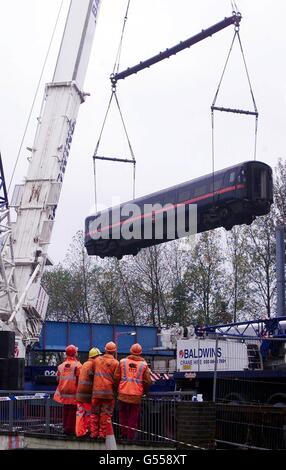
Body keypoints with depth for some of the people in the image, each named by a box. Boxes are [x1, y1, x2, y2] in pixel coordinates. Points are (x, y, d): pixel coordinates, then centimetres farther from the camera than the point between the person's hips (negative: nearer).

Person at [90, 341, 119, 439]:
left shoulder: (97, 360, 5)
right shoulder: (115, 362, -6)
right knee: (106, 413, 4)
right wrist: (115, 388, 11)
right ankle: (103, 433, 3)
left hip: (96, 390, 3)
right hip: (108, 391, -3)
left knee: (95, 412, 13)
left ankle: (94, 432, 14)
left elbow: (93, 373, 11)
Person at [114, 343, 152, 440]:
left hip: (123, 393, 1)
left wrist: (117, 388, 16)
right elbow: (147, 381, 0)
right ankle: (131, 436, 9)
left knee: (123, 414, 16)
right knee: (133, 417, 9)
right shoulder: (144, 364, -1)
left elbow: (116, 377, 0)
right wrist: (144, 391, 17)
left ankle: (123, 434, 18)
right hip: (136, 395, -1)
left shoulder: (122, 362, 0)